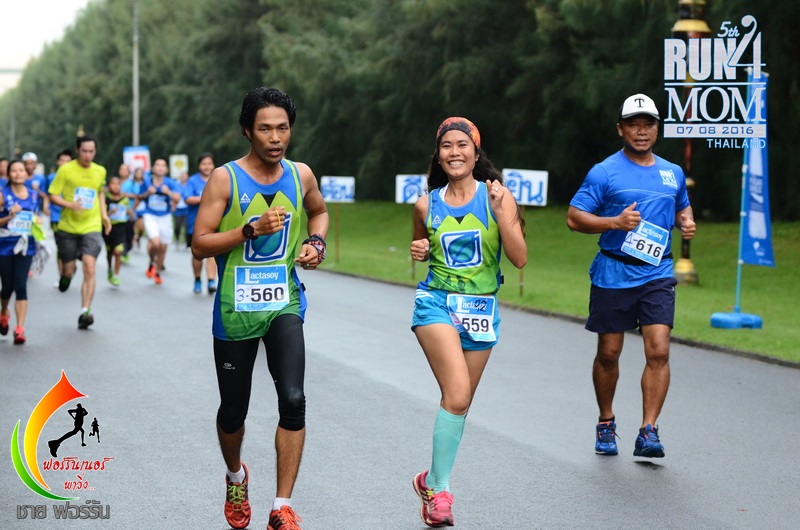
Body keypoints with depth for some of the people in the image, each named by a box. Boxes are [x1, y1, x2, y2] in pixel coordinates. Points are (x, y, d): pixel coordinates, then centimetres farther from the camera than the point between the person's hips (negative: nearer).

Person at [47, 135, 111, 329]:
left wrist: (104, 214, 13)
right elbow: (52, 195, -6)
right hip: (68, 227, -1)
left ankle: (85, 312, -13)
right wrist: (70, 205, -23)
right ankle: (67, 274, 46)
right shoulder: (65, 170, -6)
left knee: (90, 269, -15)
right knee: (68, 270, 7)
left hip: (91, 227, 1)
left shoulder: (100, 171, 5)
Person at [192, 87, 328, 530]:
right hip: (235, 309, -2)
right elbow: (199, 245, -11)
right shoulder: (225, 178, -9)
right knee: (233, 410, 10)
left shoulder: (301, 176, 3)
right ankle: (236, 477, 42)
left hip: (285, 303, 2)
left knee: (293, 399, -17)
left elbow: (319, 211, 25)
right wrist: (251, 229, -23)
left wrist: (316, 242, 5)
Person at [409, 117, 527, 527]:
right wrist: (419, 250, -3)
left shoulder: (497, 196, -4)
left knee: (459, 403, 9)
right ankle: (439, 489, -8)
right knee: (457, 395, -19)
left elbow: (519, 258, -10)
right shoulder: (427, 204, 2)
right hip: (436, 303, -1)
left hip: (481, 309, 1)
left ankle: (432, 479, 29)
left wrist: (500, 211, -20)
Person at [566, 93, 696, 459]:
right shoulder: (604, 172, -3)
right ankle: (606, 425, 26)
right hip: (612, 274, -2)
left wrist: (687, 223, 6)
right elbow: (574, 218, -6)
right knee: (608, 353, 7)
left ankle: (648, 432, -9)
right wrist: (615, 222, -20)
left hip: (657, 274, 2)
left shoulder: (673, 173, 12)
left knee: (658, 350, -11)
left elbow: (682, 208, 29)